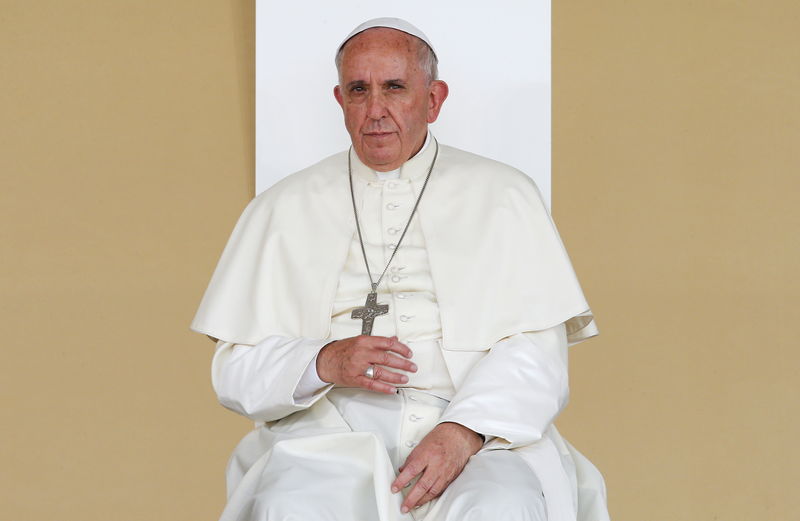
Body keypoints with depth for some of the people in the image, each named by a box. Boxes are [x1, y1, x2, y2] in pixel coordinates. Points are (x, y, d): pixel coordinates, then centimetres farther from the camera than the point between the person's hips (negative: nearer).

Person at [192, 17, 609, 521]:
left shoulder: (503, 197, 12)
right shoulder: (285, 210, 16)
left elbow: (535, 352, 1)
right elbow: (235, 369, 10)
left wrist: (465, 431, -16)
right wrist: (325, 363, -9)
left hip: (481, 426, 0)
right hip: (333, 429, 1)